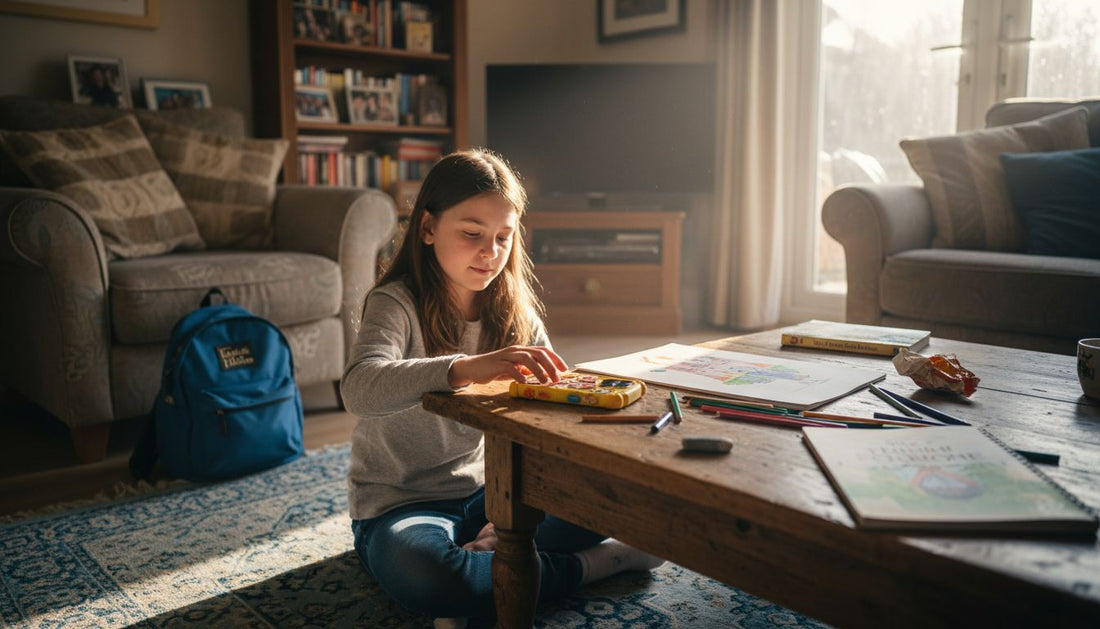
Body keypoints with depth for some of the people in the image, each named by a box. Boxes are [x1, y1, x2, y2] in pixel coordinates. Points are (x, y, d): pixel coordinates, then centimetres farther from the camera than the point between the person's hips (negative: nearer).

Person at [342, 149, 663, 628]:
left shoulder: (515, 311, 1)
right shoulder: (396, 304, -16)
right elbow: (359, 388, -37)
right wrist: (467, 368, -54)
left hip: (487, 493, 5)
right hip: (401, 505, -4)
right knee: (421, 572, -38)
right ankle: (592, 564, -18)